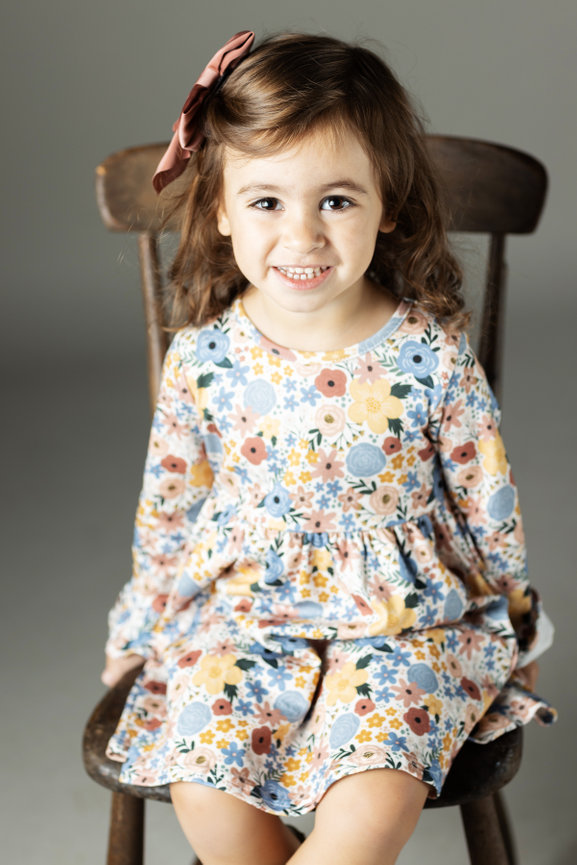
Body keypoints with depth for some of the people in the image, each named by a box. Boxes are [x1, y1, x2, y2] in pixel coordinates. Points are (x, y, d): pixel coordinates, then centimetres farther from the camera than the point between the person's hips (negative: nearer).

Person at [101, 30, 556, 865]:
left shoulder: (431, 354, -14)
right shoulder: (203, 356, -9)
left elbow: (487, 500, 0)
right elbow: (170, 504, 7)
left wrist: (508, 603, 11)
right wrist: (146, 622, 17)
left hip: (402, 618, -2)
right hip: (245, 610, 2)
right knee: (201, 786, -16)